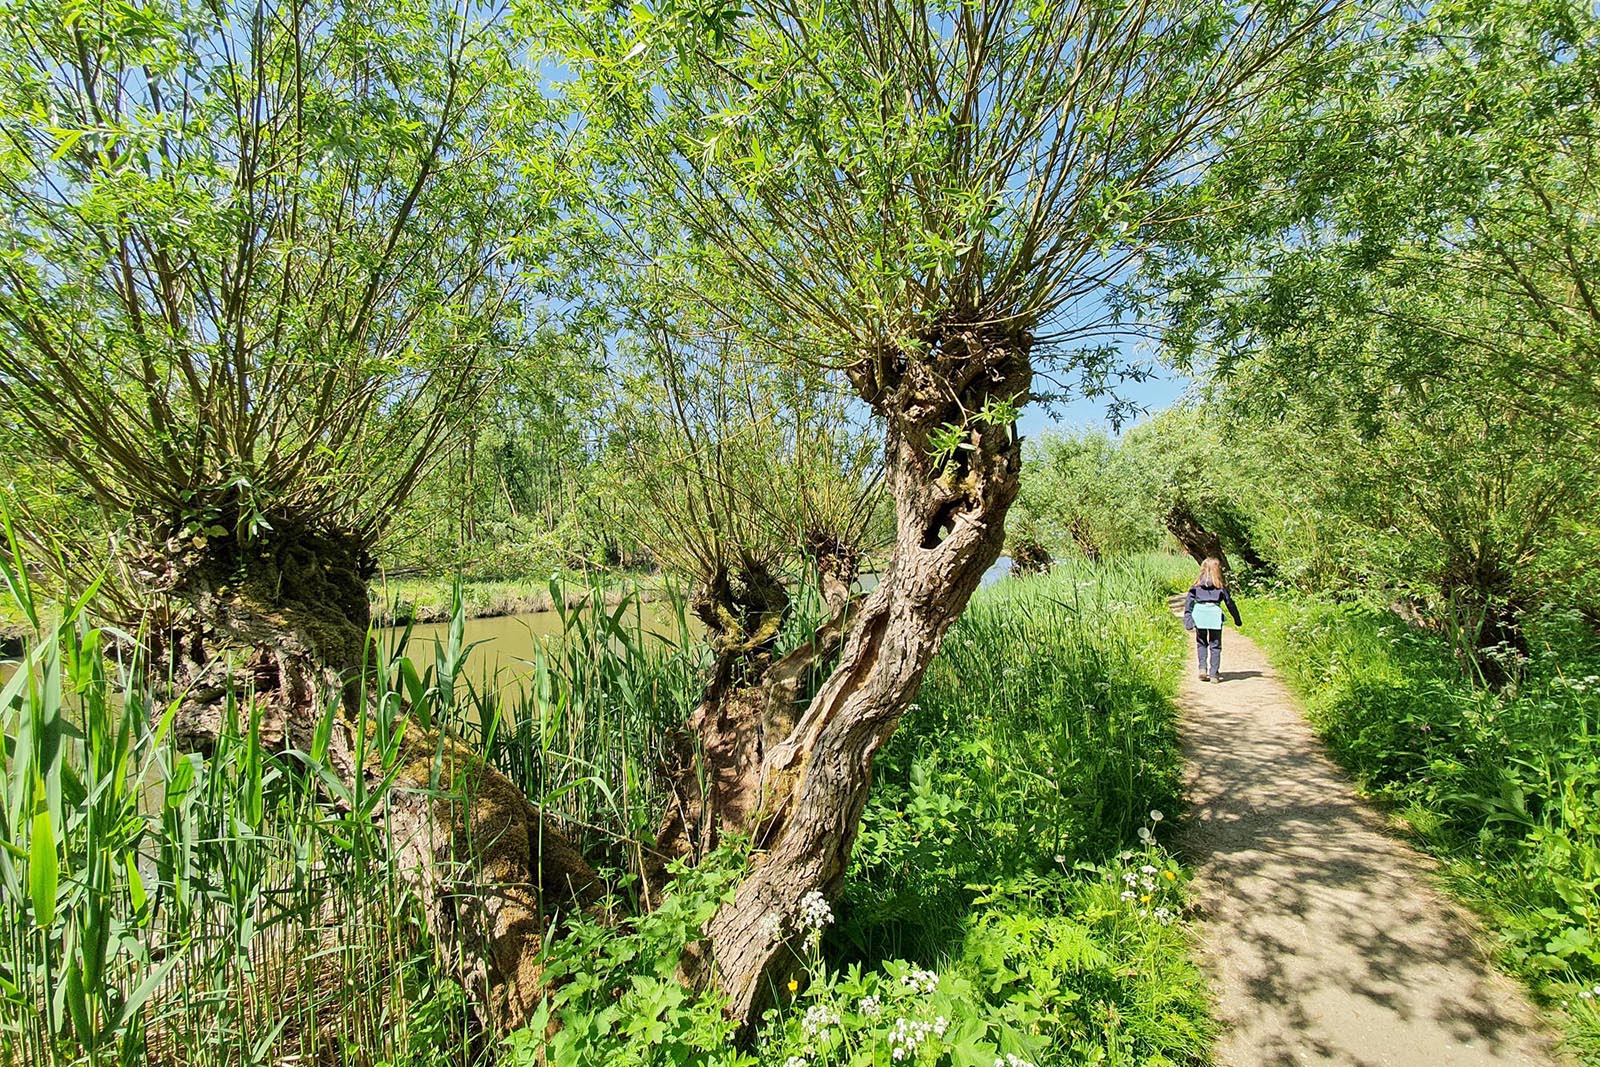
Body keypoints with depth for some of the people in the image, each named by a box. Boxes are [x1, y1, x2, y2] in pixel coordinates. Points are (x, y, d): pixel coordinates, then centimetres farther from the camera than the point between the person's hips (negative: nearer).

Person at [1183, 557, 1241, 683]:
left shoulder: (1197, 585, 9)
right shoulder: (1220, 586, 6)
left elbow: (1189, 600, 1)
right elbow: (1229, 602, 10)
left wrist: (1187, 618, -2)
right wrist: (1237, 619, 19)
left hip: (1199, 615, 1)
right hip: (1215, 615, -1)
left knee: (1201, 643, 17)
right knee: (1215, 646, 7)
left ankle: (1202, 668, 3)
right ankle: (1214, 674, 7)